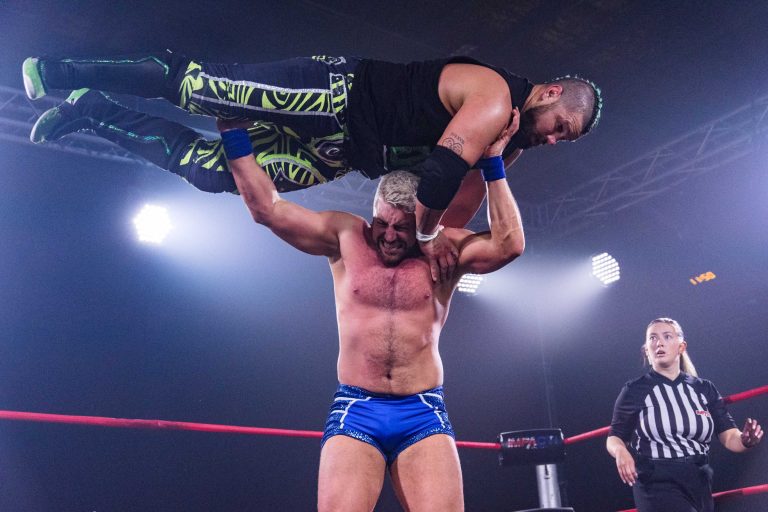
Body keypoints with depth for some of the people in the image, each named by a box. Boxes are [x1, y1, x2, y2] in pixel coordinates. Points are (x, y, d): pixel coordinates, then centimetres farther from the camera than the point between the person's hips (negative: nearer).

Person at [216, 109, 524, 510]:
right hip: (354, 411, 0)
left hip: (424, 414, 0)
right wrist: (233, 134, 0)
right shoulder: (345, 237, 4)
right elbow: (267, 209, 2)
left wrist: (493, 164, -9)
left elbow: (508, 244, -9)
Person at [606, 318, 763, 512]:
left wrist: (744, 440, -25)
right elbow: (614, 437, 0)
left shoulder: (704, 389, 5)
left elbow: (728, 435, -2)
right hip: (657, 483, -4)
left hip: (699, 483, 4)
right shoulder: (634, 391, -4)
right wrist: (620, 451, -23)